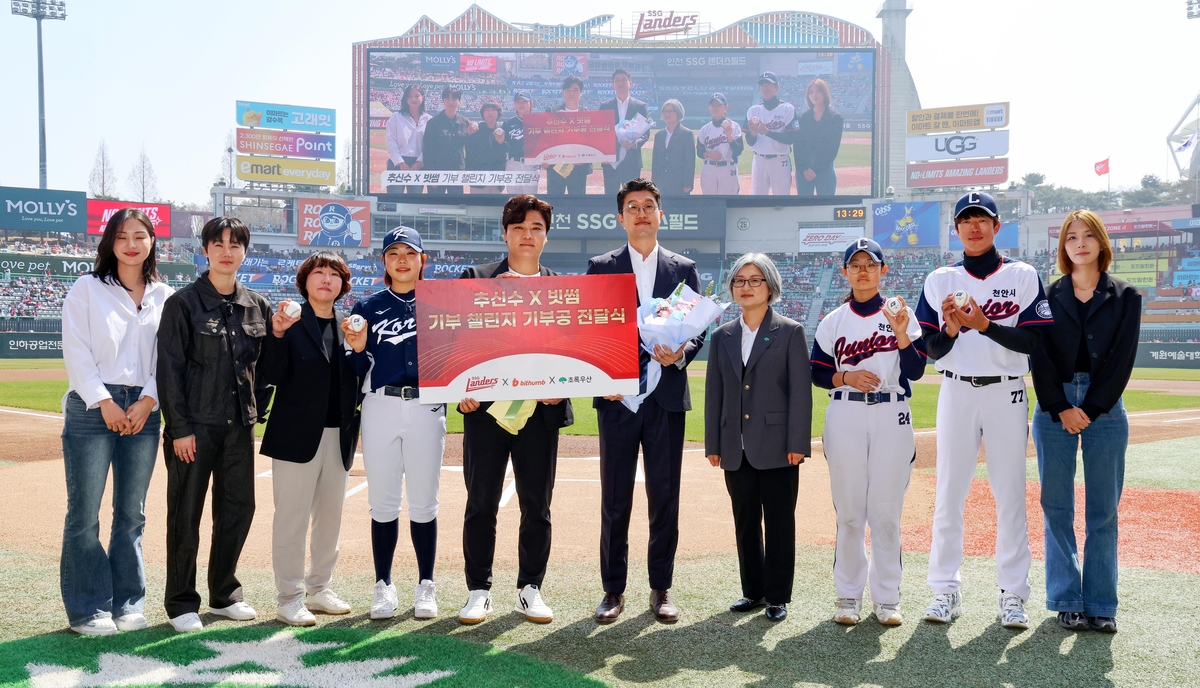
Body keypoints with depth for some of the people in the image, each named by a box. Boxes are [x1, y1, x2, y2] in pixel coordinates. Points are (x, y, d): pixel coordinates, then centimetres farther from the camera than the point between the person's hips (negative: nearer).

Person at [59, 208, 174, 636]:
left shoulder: (165, 297, 11)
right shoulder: (87, 289, 4)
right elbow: (76, 351, -3)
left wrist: (148, 400, -7)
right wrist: (104, 402, -11)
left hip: (143, 411, 3)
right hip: (92, 408, -2)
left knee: (132, 513, 7)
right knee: (85, 512, -4)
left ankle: (128, 603, 16)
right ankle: (87, 610, 4)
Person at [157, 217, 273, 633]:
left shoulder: (257, 306, 9)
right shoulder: (183, 303, -4)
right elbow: (170, 369, -7)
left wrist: (259, 410, 6)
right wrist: (179, 427, -12)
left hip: (239, 426, 5)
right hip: (195, 426, -4)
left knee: (239, 509, 9)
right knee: (186, 514, 3)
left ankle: (224, 595, 24)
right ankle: (181, 603, 15)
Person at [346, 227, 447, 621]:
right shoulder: (367, 308, 9)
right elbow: (357, 371, 8)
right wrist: (357, 349, -11)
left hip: (427, 409, -1)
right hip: (380, 408, 1)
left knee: (423, 502, 5)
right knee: (383, 503, 5)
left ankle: (426, 587, 17)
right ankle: (384, 587, 17)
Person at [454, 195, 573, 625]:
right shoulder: (475, 280, 7)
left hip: (540, 409, 1)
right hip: (485, 406, -1)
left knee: (537, 505, 7)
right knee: (481, 503, 4)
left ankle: (530, 590, 20)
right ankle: (479, 591, 16)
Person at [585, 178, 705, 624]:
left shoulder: (684, 269, 10)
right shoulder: (601, 268, 7)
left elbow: (698, 332, 7)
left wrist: (680, 354, -14)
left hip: (667, 396, 1)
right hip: (617, 395, -1)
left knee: (665, 499, 5)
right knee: (614, 500, 4)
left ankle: (661, 589, 17)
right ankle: (613, 591, 14)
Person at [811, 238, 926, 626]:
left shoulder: (902, 314, 5)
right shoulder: (832, 322, 8)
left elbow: (916, 371, -4)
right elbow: (817, 373, 8)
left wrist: (902, 333, -18)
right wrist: (845, 377, -10)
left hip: (892, 417, -1)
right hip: (845, 416, 1)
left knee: (887, 510, 1)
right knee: (848, 509, 3)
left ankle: (886, 597, 11)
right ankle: (848, 594, 13)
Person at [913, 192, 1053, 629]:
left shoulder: (1023, 276, 3)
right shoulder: (940, 280, 7)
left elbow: (1033, 340, -7)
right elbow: (930, 348, 3)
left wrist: (984, 324, -20)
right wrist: (951, 328, -17)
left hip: (1007, 394, -1)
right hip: (956, 393, 1)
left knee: (1010, 495, 2)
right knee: (949, 494, 3)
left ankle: (1013, 594, 10)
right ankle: (945, 590, 12)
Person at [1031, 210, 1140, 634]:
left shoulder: (1125, 297, 7)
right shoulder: (1048, 296, 8)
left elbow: (1122, 359, -1)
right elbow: (1040, 357, 0)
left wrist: (1090, 411, -9)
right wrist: (1061, 408, -10)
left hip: (1104, 408, 0)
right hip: (1054, 406, 0)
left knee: (1103, 510, 2)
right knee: (1057, 507, 1)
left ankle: (1101, 604, 9)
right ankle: (1067, 601, 9)